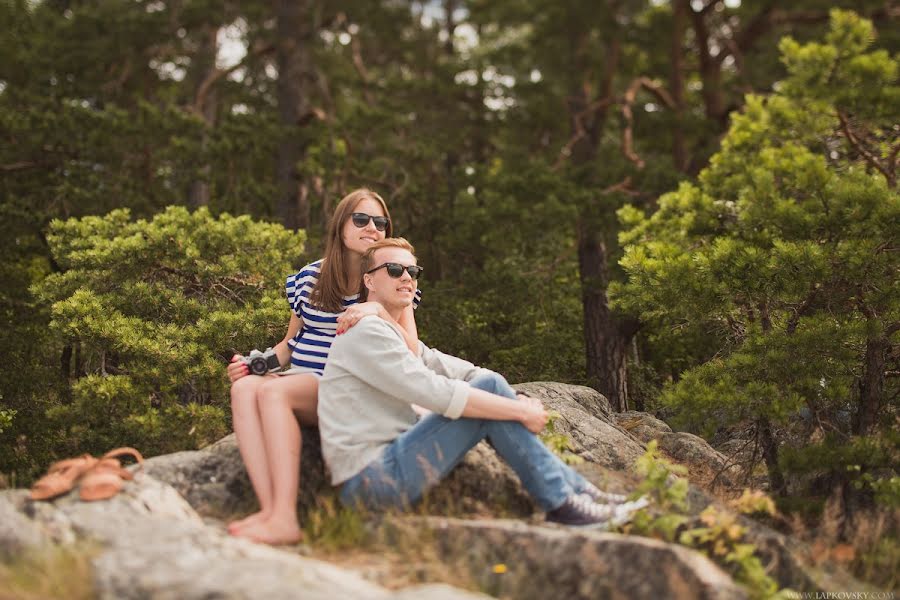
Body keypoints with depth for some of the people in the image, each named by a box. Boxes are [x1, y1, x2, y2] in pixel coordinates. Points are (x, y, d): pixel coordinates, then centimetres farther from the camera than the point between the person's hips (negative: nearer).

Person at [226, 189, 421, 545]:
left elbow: (412, 350, -4)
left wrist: (378, 311, -22)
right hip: (300, 382, 4)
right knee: (244, 388, -29)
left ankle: (285, 519, -40)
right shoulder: (309, 278, 14)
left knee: (273, 391, -32)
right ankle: (270, 509, -41)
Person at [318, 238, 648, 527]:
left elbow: (461, 371, 11)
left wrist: (518, 400, -6)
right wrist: (520, 411, -17)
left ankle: (576, 487, 2)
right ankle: (561, 502, -11)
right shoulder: (367, 332, -11)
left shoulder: (398, 335, 22)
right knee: (488, 388, -16)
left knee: (488, 388, 4)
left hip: (382, 469, 9)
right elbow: (432, 391, -22)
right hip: (370, 480, -9)